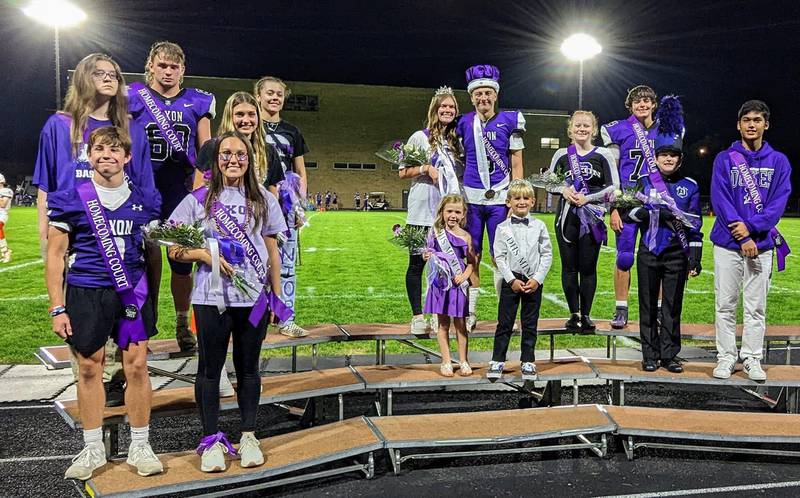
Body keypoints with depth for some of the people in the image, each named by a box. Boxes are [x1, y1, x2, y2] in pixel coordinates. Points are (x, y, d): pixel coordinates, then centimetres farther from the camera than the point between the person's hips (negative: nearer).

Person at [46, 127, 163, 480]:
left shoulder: (145, 200, 6)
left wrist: (153, 299, 9)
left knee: (137, 366, 1)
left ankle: (140, 447, 15)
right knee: (89, 368, 7)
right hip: (85, 293, -1)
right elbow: (55, 255, 2)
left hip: (132, 292, 1)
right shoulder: (71, 199, 0)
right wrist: (57, 308, -3)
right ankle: (92, 450, 22)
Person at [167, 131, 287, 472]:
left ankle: (248, 437, 24)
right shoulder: (199, 199, 3)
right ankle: (211, 440, 19)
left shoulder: (264, 201, 8)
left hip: (254, 298, 1)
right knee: (210, 368, 6)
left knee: (248, 368, 11)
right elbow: (175, 249, 2)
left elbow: (272, 252, 10)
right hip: (211, 299, -1)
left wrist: (277, 296, 7)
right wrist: (207, 255, -15)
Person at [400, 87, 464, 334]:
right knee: (417, 262, 0)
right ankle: (417, 317, 8)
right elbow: (403, 172, 0)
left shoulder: (456, 141, 16)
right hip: (422, 211, -4)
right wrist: (426, 168, -15)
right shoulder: (420, 137, 2)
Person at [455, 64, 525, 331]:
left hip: (500, 198, -2)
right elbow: (458, 159, 12)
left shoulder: (509, 121, 2)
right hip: (471, 197, 2)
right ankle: (469, 314, 14)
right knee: (471, 257, 5)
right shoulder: (464, 123, 7)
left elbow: (516, 165, 2)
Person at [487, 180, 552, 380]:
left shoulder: (539, 226, 2)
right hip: (511, 280, -1)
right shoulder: (503, 228, -1)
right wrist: (512, 280, -11)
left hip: (534, 281, 1)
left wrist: (537, 279, -8)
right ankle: (497, 361, 13)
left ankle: (528, 362, 20)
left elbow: (547, 255, 1)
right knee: (504, 323, 3)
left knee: (530, 324, 9)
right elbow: (499, 257, -3)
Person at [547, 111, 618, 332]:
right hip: (566, 217, 2)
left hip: (592, 217, -1)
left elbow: (614, 187, -1)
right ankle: (574, 314, 15)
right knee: (569, 266, 3)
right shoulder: (562, 154, 8)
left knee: (588, 267, 2)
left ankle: (586, 315, 13)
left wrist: (588, 198, -12)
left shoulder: (603, 155, 3)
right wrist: (563, 190, -7)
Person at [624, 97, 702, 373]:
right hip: (649, 253, 0)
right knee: (648, 305, 5)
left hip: (677, 255, 0)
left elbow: (695, 225, 3)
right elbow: (630, 213, -2)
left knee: (673, 306, 6)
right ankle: (650, 355, 15)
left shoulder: (690, 186, 4)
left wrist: (695, 258, -1)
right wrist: (655, 212, -19)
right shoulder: (644, 181, 4)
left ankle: (669, 355, 16)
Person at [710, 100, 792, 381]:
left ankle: (752, 358, 15)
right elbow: (720, 200, -6)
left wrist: (752, 227, -16)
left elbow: (779, 202, -1)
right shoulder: (724, 159, 3)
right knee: (725, 305, 3)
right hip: (727, 244, -1)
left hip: (762, 244, 1)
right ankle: (726, 357, 12)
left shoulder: (779, 162, 8)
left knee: (756, 306, 5)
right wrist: (743, 239, -13)